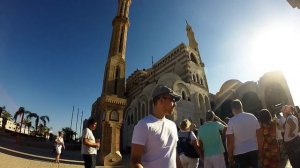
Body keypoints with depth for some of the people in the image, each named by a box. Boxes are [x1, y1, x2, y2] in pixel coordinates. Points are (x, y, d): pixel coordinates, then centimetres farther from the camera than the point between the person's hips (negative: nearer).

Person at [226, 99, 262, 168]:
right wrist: (260, 148, 15)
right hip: (254, 150, 4)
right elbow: (259, 135, 3)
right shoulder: (253, 117, -2)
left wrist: (230, 156, -4)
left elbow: (230, 141, -15)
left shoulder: (231, 121, -15)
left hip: (239, 153, -4)